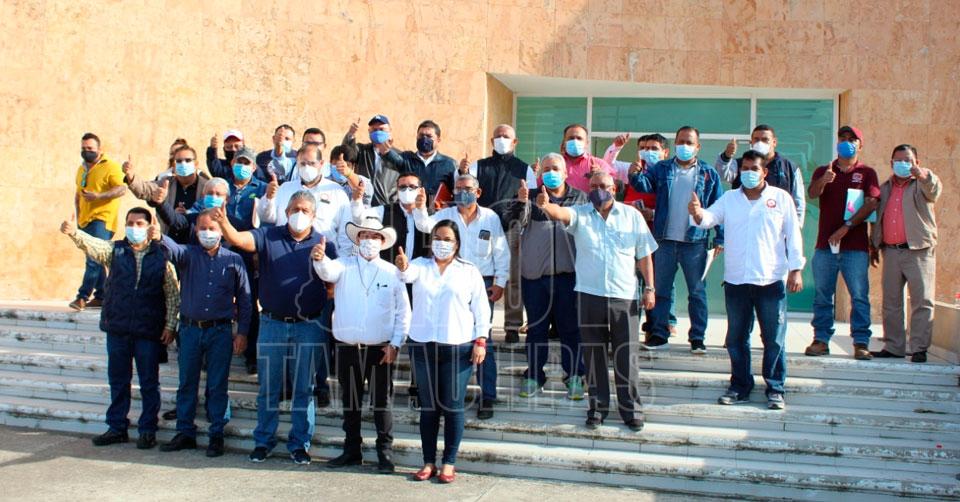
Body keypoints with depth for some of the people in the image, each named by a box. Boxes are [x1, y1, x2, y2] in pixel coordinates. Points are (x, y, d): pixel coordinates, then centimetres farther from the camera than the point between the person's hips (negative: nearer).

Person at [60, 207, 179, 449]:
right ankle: (117, 428, 23)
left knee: (149, 383, 4)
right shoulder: (114, 250, 7)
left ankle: (148, 430, 14)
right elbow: (91, 244, -13)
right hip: (117, 328, 3)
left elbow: (173, 295, 1)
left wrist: (170, 326, -4)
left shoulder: (162, 256, 0)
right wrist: (73, 232, -34)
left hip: (149, 331, -2)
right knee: (118, 381, 12)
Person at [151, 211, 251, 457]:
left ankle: (216, 435, 13)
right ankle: (185, 433, 20)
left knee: (217, 386, 4)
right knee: (186, 384, 9)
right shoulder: (189, 255, 6)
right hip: (190, 329, 2)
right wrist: (159, 238, -40)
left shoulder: (233, 260, 3)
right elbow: (174, 250, -18)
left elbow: (244, 298, 4)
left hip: (220, 331, -2)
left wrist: (243, 332, -1)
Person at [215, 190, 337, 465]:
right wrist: (223, 223, -34)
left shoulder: (324, 244, 2)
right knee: (268, 388, 9)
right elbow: (239, 240, -15)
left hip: (309, 326, 0)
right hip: (272, 324, 1)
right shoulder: (268, 236, 2)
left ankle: (299, 443, 18)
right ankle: (263, 441, 22)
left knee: (304, 389, 7)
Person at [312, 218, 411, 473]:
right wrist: (319, 259, -42)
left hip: (381, 349, -1)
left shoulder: (392, 272, 2)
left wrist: (395, 343, -5)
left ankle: (385, 452, 14)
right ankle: (351, 451, 25)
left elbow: (403, 311, 3)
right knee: (350, 402, 12)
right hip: (347, 347, 2)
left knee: (382, 402, 3)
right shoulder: (344, 266, 4)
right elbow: (328, 271, -19)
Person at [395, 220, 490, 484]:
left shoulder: (469, 271, 4)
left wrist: (481, 340, -5)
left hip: (458, 348, -2)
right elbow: (409, 274, -17)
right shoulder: (421, 265, 6)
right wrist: (403, 267, -41)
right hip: (423, 345, 2)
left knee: (452, 406, 2)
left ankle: (449, 463, 13)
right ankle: (429, 462, 17)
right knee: (428, 406, 9)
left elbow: (481, 308, 4)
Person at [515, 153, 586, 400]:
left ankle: (574, 377, 14)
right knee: (536, 328, 8)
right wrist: (522, 203, -33)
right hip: (535, 275, 0)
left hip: (569, 275, 0)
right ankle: (533, 377, 17)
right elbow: (521, 221, -11)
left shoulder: (580, 198, 9)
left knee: (571, 328, 4)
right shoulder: (532, 197, 6)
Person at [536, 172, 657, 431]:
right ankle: (598, 406, 22)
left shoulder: (632, 215, 5)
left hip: (624, 297, 0)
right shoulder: (580, 214, 3)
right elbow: (561, 213, -20)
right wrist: (546, 205, -43)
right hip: (589, 296, 0)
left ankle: (630, 408, 17)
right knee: (593, 355, 9)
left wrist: (649, 288, 2)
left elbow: (644, 256, 8)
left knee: (626, 356, 5)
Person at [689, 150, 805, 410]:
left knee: (774, 338, 2)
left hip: (771, 280, -2)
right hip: (736, 280, 3)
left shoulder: (781, 198, 3)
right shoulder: (729, 198, 9)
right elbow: (710, 217, -6)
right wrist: (698, 213, -29)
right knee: (736, 338, 9)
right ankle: (740, 386, 21)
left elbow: (793, 235, 2)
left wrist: (796, 270, -3)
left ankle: (775, 389, 13)